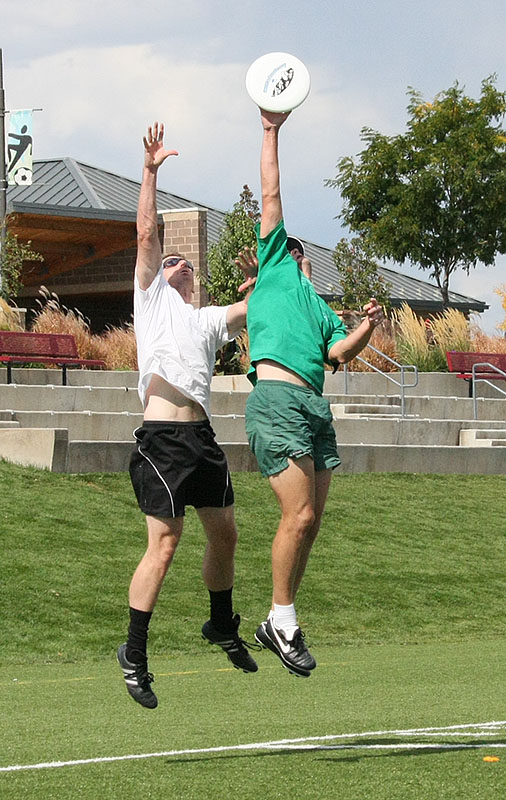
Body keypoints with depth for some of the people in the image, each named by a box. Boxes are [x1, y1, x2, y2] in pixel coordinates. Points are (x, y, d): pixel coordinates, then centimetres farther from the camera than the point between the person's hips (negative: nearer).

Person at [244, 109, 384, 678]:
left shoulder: (317, 304, 31)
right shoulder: (274, 268, 17)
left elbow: (341, 352, 16)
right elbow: (272, 197, 12)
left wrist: (366, 327, -1)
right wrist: (271, 134, 13)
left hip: (314, 406, 7)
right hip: (277, 399, -7)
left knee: (309, 520, 4)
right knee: (298, 515, -13)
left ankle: (279, 623, 13)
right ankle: (281, 619, -1)